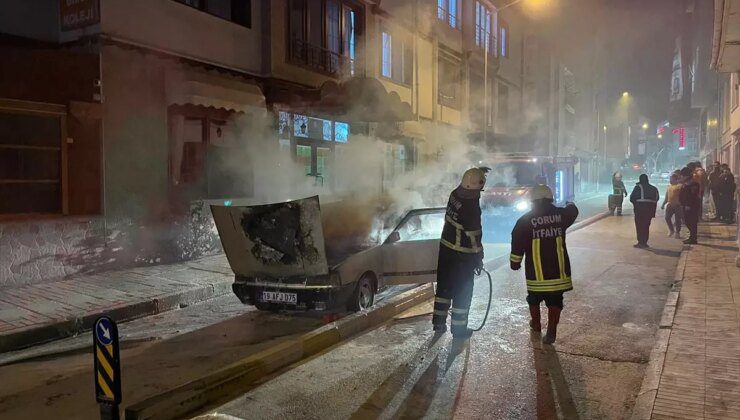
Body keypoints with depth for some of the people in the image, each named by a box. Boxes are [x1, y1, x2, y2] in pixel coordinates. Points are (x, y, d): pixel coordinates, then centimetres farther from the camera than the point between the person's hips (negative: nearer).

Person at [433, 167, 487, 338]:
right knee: (462, 291, 7)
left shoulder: (454, 195, -5)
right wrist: (478, 259, -8)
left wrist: (478, 172, 26)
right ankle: (459, 327, 18)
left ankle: (439, 322, 28)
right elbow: (474, 237, -19)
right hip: (462, 255, -7)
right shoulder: (471, 208, -26)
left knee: (444, 286, 18)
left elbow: (466, 185, 21)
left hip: (446, 247, 7)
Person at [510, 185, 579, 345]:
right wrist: (570, 205, 47)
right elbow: (572, 211, 24)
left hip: (536, 271, -1)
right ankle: (551, 332, 4)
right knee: (555, 301, 9)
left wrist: (515, 262, 8)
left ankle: (536, 324, 36)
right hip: (558, 270, 1)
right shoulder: (560, 214, 0)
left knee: (534, 299, 19)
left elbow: (517, 245, -5)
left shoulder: (525, 220, -6)